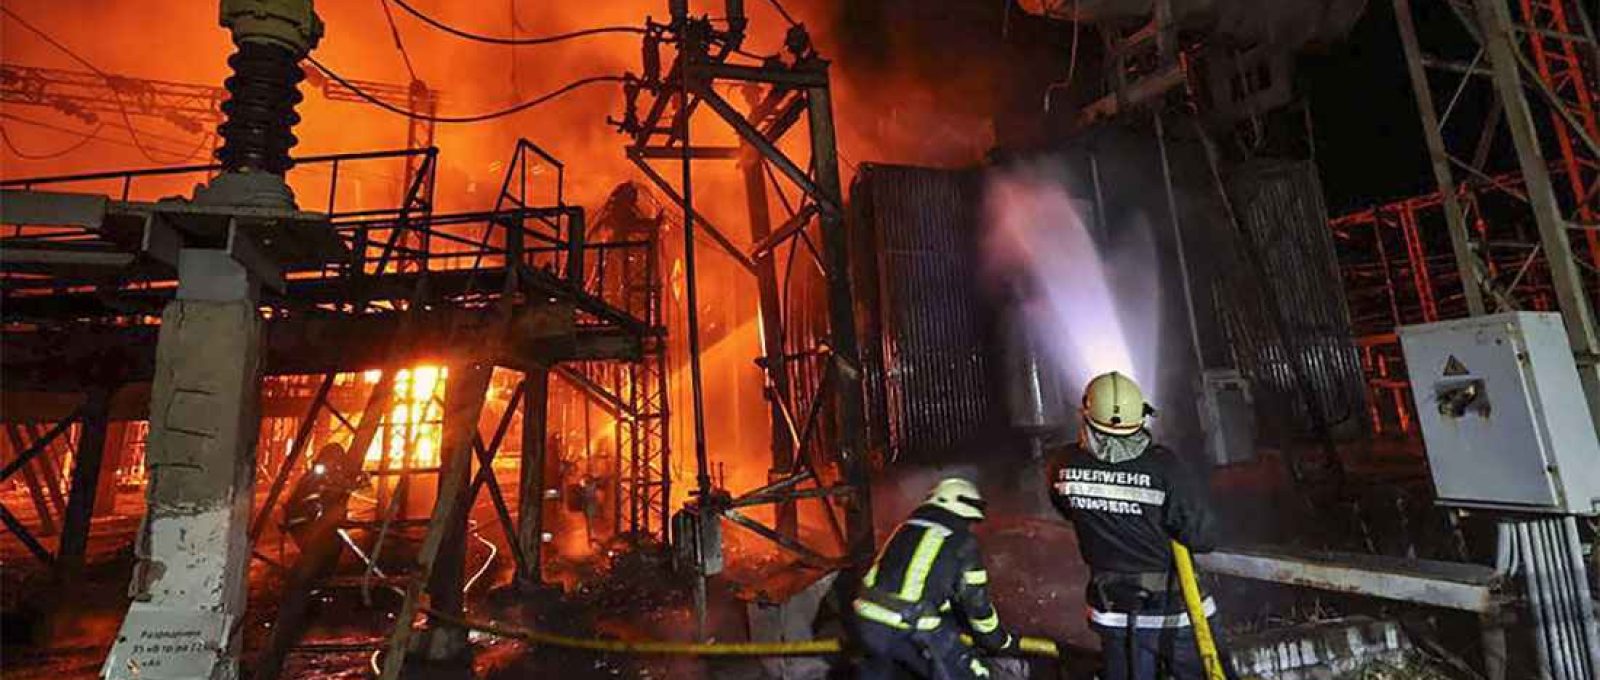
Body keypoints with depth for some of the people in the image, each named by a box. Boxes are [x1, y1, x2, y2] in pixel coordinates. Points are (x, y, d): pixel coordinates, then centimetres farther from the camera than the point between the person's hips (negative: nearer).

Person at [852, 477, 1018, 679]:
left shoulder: (908, 527, 20)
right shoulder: (964, 542, 3)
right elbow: (976, 601, 6)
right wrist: (1001, 642, 22)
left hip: (867, 621, 6)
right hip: (913, 632, -6)